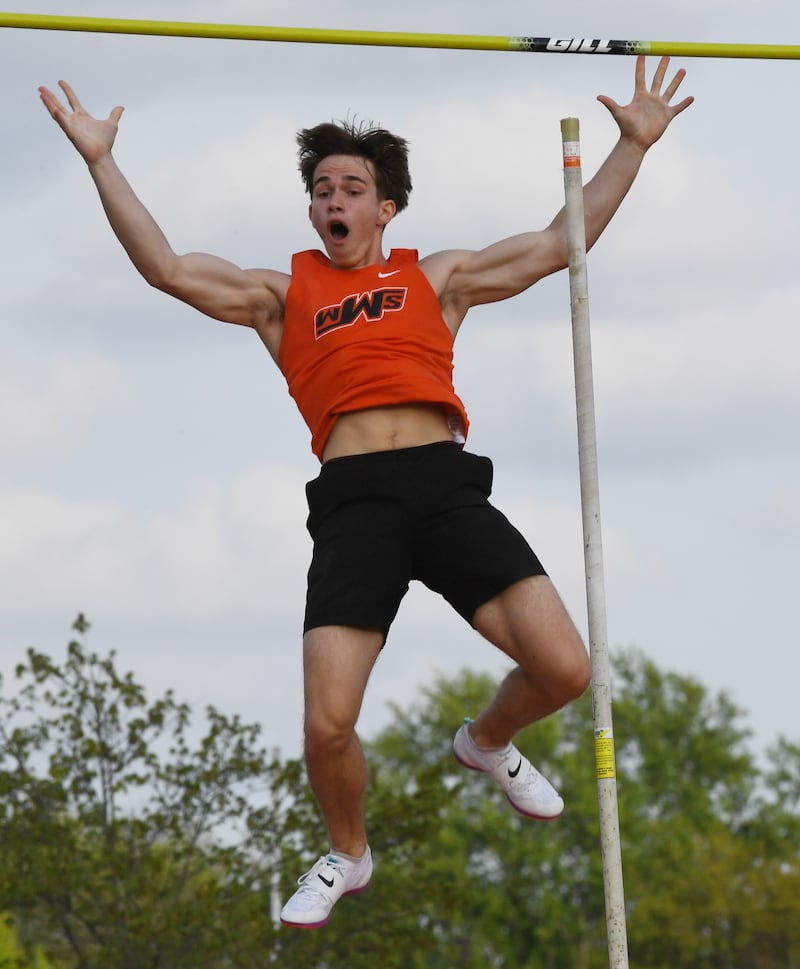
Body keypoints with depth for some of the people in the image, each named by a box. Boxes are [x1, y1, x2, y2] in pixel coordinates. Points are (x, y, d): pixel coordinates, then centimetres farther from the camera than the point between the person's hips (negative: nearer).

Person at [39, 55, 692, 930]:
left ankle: (488, 742, 23)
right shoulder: (284, 293, 19)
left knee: (563, 669, -14)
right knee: (327, 727, -14)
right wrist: (100, 161, 6)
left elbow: (561, 243, 21)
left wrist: (634, 144, 18)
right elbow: (167, 269, 11)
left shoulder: (436, 279, 21)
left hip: (446, 486, 1)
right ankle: (346, 855, 18)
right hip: (354, 499, -1)